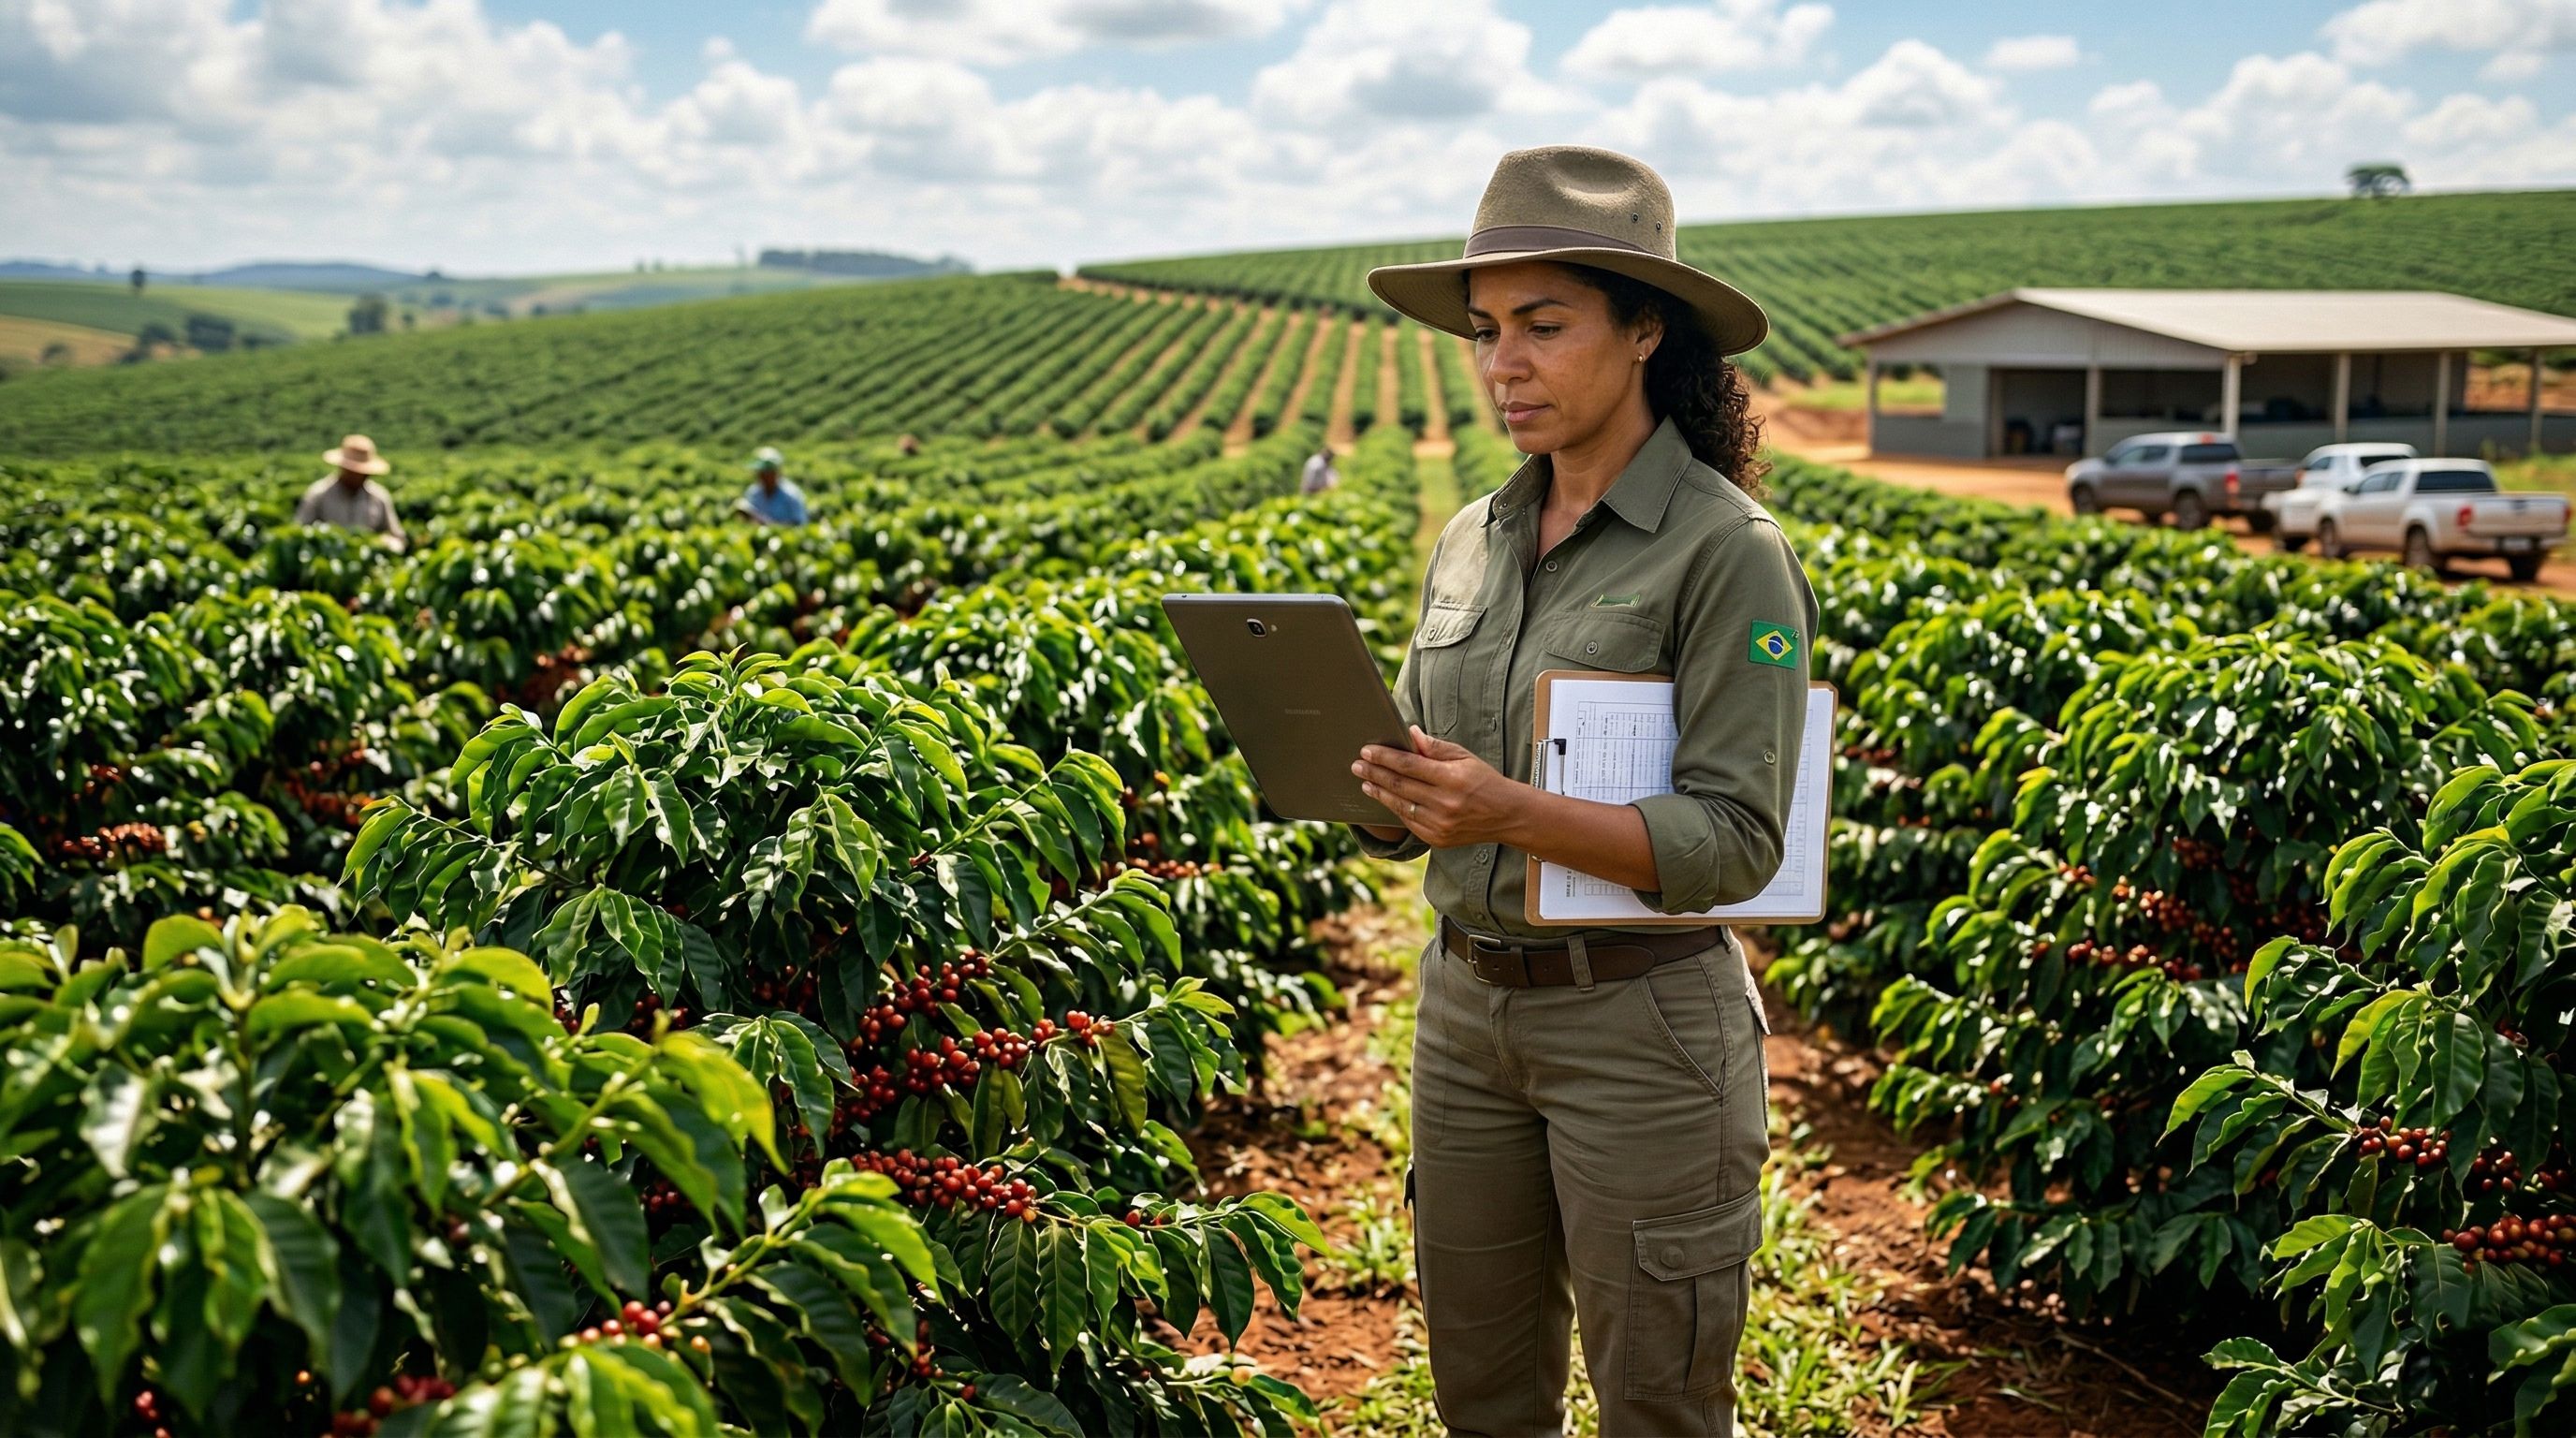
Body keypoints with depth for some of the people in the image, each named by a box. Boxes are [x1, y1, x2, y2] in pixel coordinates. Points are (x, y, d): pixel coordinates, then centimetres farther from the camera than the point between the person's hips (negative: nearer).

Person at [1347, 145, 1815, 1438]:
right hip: (1464, 1003, 6)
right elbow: (1404, 824, 11)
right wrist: (1355, 779, -11)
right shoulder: (1471, 542, 7)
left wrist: (1514, 812, -29)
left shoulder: (1727, 551, -12)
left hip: (1642, 1024, -6)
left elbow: (1735, 844, -17)